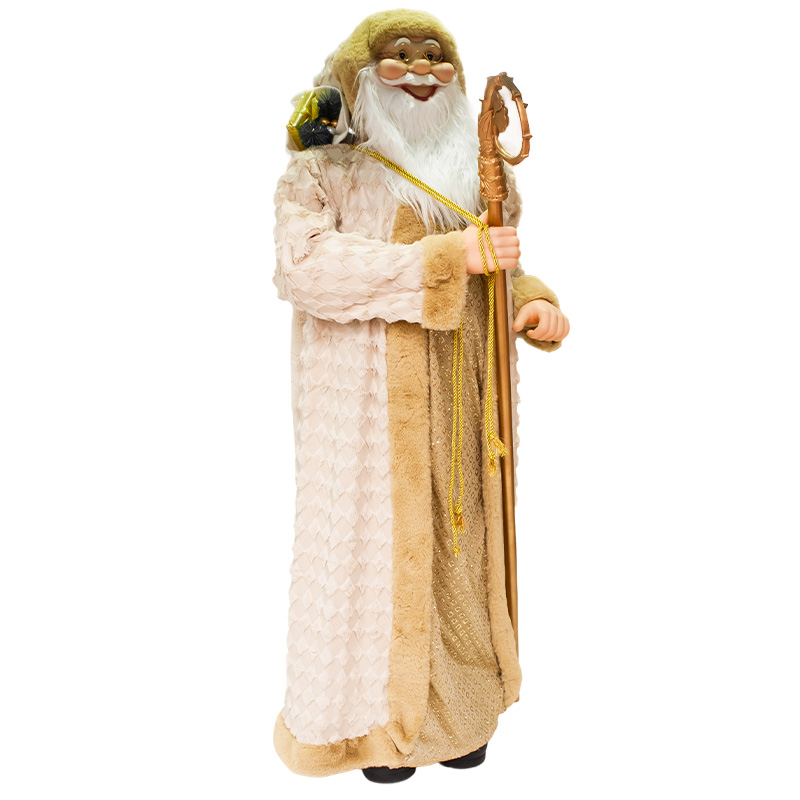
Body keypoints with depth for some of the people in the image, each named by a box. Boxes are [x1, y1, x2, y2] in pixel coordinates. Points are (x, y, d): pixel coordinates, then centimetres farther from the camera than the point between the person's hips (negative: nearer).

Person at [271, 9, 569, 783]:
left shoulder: (476, 167, 15)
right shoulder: (323, 165, 0)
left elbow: (501, 272, 17)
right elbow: (303, 262, -18)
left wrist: (535, 302, -8)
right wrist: (443, 256, -23)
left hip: (459, 401, 5)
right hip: (370, 400, -4)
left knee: (456, 542, 10)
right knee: (374, 541, 2)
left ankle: (454, 706, 28)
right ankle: (374, 717, 22)